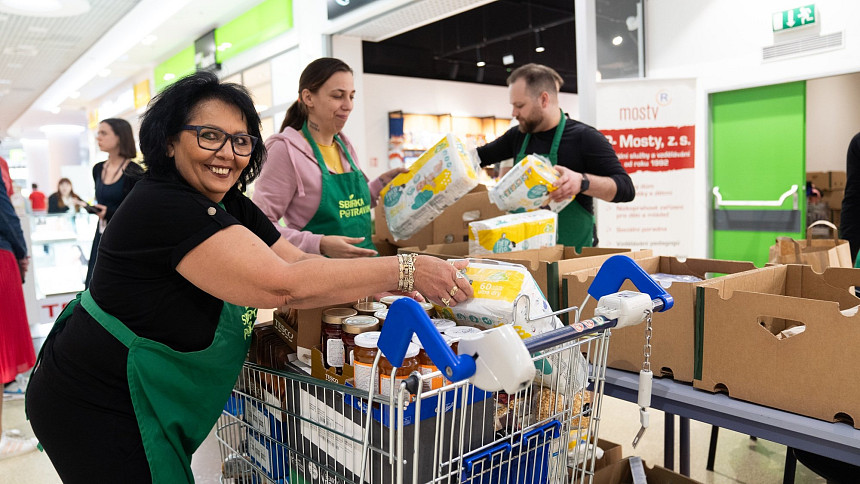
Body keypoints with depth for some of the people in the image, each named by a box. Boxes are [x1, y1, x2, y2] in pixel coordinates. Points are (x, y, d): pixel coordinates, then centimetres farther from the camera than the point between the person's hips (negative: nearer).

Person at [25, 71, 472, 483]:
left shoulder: (230, 207, 2)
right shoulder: (162, 207, -27)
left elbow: (298, 261, -5)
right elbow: (281, 286, -34)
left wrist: (404, 287, -17)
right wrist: (406, 270, -32)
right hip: (94, 411, -8)